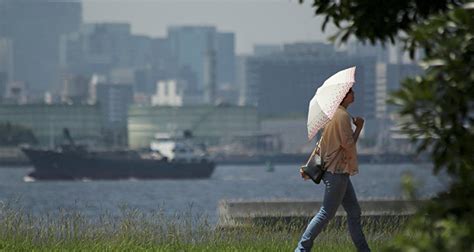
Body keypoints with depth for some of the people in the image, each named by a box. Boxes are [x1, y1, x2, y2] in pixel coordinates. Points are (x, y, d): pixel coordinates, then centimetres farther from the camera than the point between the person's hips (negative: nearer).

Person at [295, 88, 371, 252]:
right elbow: (348, 144, -21)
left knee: (354, 212, 12)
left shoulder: (331, 114, 15)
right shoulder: (342, 116, -16)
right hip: (337, 172, -10)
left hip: (339, 171, 10)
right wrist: (359, 127, -5)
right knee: (326, 213, -7)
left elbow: (321, 145, 16)